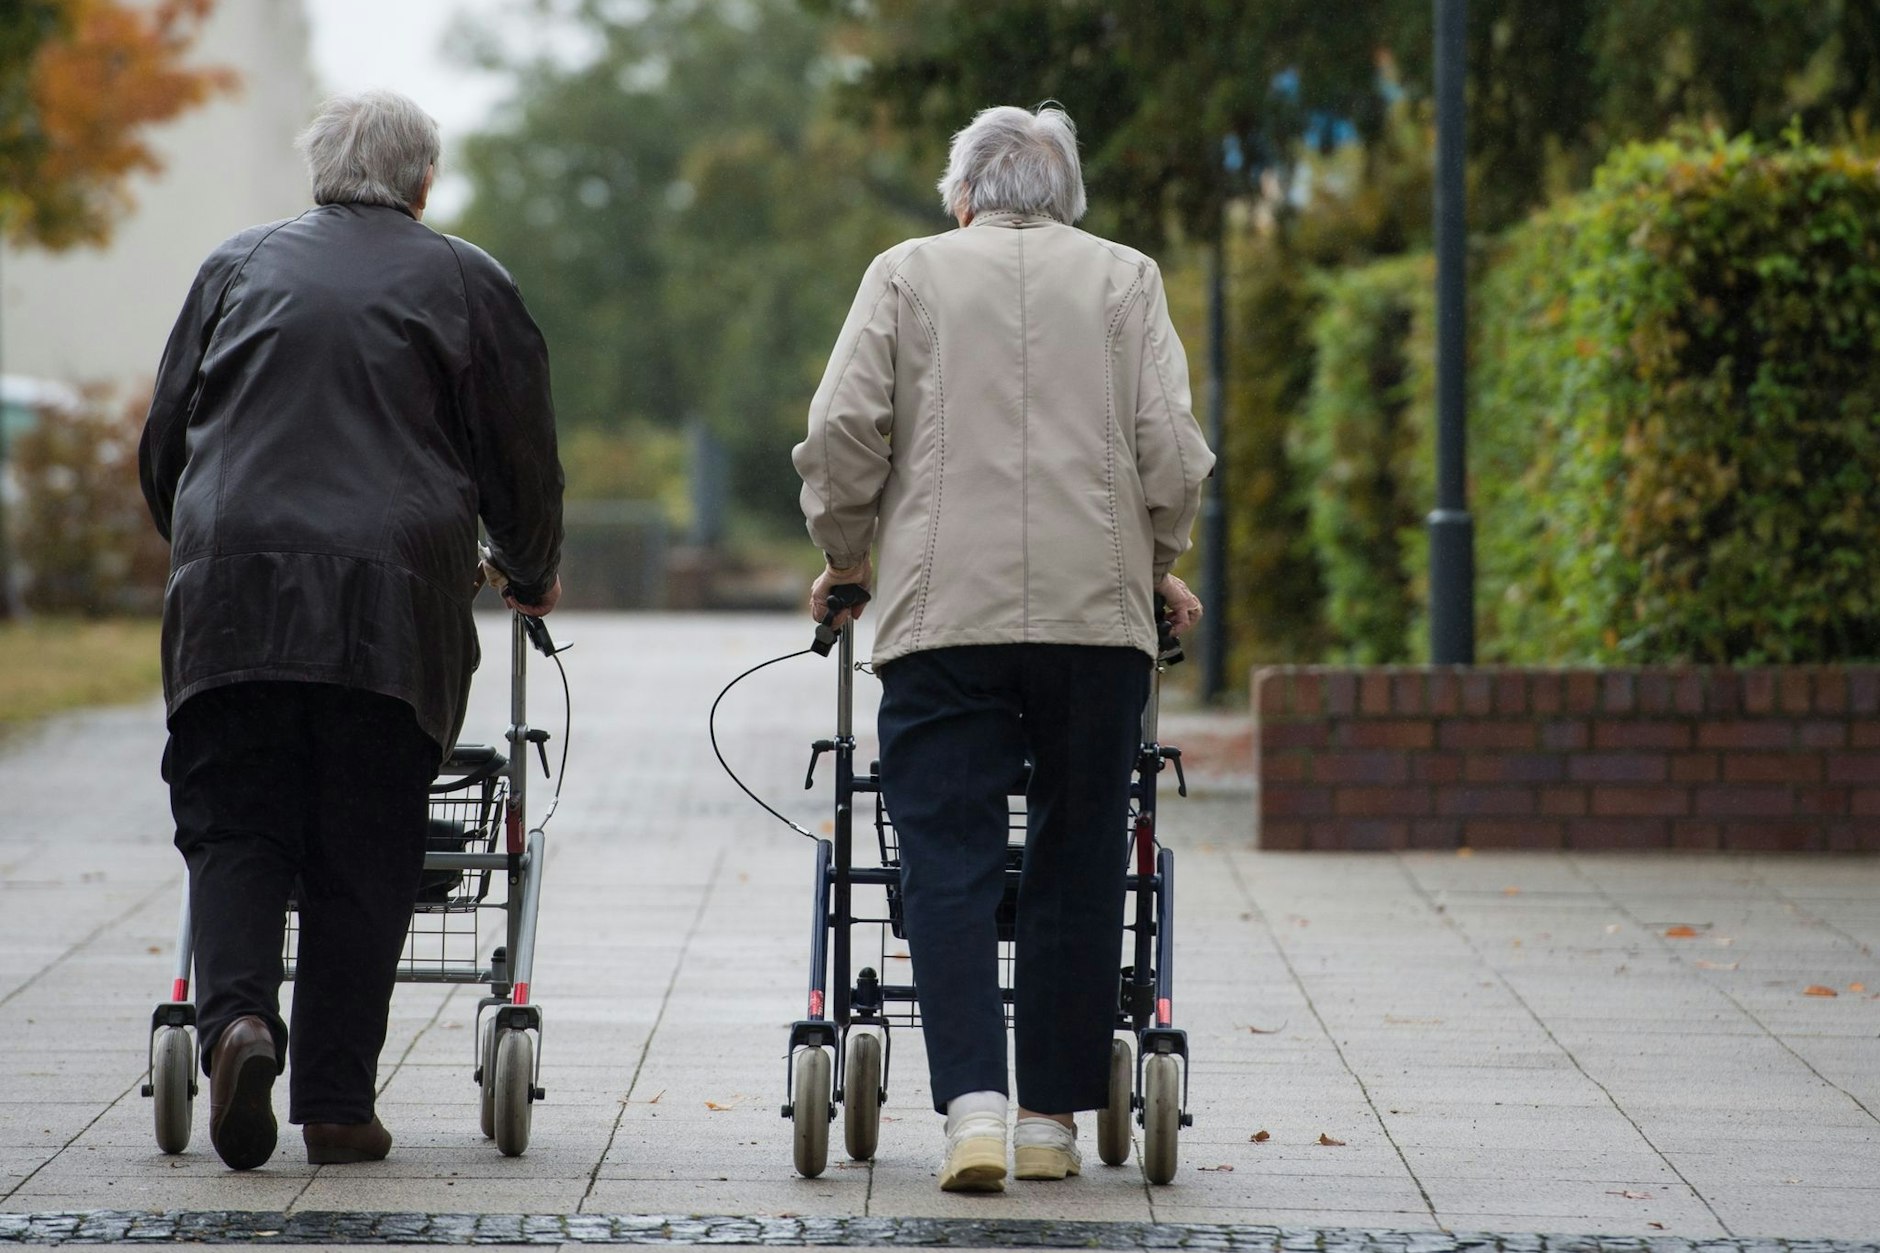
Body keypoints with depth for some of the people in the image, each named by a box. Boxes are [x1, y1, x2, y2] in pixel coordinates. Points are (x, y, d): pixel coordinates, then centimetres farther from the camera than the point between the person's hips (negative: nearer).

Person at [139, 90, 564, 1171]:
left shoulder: (237, 267, 15)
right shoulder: (465, 282, 9)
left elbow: (166, 439, 20)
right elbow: (522, 458, 12)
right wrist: (534, 574, 30)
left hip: (233, 594, 1)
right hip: (394, 599, -1)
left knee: (234, 826, 5)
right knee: (364, 856, 4)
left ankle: (237, 1014, -21)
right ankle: (337, 1104, 2)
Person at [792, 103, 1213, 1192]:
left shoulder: (908, 274, 8)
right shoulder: (1124, 278, 9)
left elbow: (842, 430, 0)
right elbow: (1171, 446, 2)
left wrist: (846, 556, 14)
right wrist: (1158, 568, 17)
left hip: (943, 612, -1)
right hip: (1098, 611, 1)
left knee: (951, 862, -2)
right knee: (1078, 866, 8)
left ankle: (973, 1105, -16)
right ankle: (1052, 1120, 10)